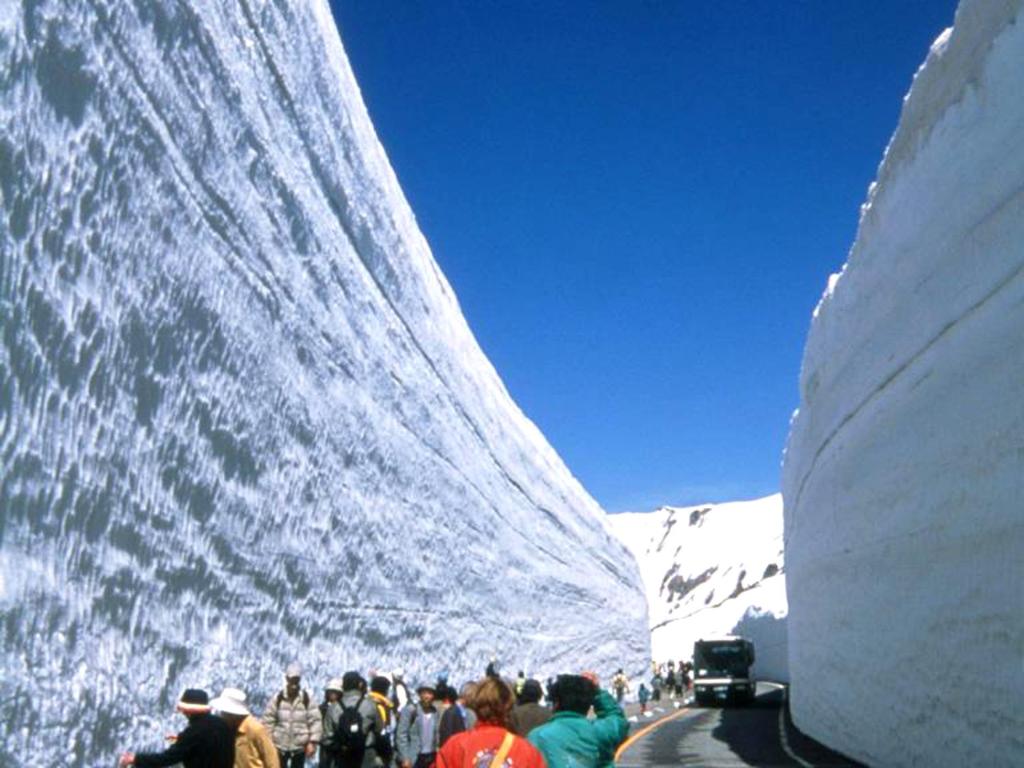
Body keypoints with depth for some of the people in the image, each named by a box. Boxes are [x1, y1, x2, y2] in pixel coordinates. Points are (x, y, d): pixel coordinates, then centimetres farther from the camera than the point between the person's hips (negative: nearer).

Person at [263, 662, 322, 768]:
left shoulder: (307, 699, -6)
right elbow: (268, 720, -3)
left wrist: (312, 742, -13)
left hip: (300, 746, 0)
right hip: (280, 745, 0)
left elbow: (315, 721, -6)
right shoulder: (278, 698, -5)